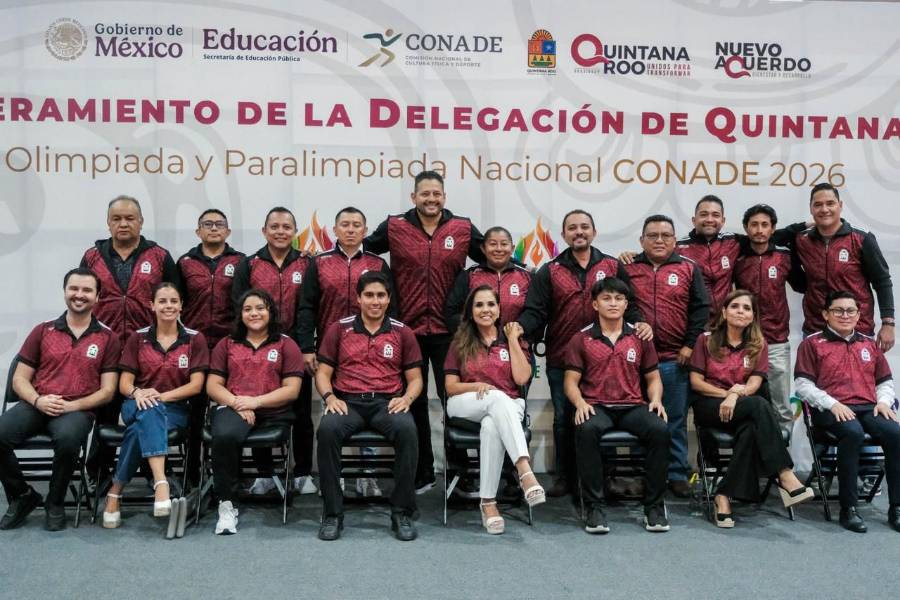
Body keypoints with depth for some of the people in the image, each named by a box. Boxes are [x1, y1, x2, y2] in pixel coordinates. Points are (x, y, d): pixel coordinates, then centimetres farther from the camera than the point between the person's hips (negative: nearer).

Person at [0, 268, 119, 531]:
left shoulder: (108, 338, 9)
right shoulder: (42, 331, 14)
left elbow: (107, 391, 5)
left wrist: (71, 405, -12)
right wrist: (38, 400, -10)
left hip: (78, 409, -2)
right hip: (36, 405, 3)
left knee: (68, 439, -37)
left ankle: (55, 503, -8)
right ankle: (22, 495, 1)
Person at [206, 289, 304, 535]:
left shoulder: (286, 345, 12)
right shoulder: (226, 345, 19)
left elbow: (292, 390, 2)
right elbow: (213, 386, 11)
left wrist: (255, 401, -11)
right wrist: (236, 402, -10)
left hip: (273, 412, 0)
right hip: (233, 408, 1)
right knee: (225, 436, -34)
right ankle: (227, 503, -21)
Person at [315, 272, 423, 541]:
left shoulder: (402, 332, 13)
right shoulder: (339, 329, 12)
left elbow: (415, 378, 13)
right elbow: (323, 373, 11)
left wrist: (406, 398, -9)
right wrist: (330, 397, -10)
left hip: (388, 402, 0)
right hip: (347, 402, 0)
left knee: (407, 429, -35)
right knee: (327, 429, -35)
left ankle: (402, 513, -21)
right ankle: (332, 513, -22)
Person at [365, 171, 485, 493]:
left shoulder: (463, 229, 3)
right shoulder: (394, 227, 2)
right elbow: (361, 250, 9)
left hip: (448, 331, -1)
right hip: (408, 330, 1)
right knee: (414, 403, 11)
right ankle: (422, 473, 24)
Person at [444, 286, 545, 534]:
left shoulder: (511, 339, 15)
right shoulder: (460, 343, 14)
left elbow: (522, 378, -1)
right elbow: (450, 386, 7)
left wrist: (513, 340, 1)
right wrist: (477, 386, -12)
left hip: (508, 407, 1)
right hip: (465, 406, 0)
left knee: (492, 426, -39)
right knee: (497, 397, -38)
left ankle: (488, 502, -37)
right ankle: (525, 472, -53)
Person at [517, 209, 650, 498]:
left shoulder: (613, 267, 7)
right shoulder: (549, 272, 5)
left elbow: (629, 305, 7)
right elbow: (535, 311, -3)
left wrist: (640, 323, -14)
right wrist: (519, 327, -23)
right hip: (561, 359, 0)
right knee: (564, 419, 7)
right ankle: (565, 477, 17)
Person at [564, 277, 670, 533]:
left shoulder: (640, 338, 15)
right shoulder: (581, 339, 9)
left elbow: (653, 378, 18)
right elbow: (571, 381, 6)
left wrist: (656, 399, -4)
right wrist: (580, 403, -15)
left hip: (633, 406, 2)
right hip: (596, 407, -2)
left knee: (660, 429, -30)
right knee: (586, 430, -37)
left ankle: (654, 506, -16)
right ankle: (594, 507, -26)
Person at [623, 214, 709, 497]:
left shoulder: (689, 269, 7)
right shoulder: (628, 269, 7)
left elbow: (700, 308, 4)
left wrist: (690, 345, -3)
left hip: (675, 358, 0)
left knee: (676, 420, 5)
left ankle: (678, 474, 15)